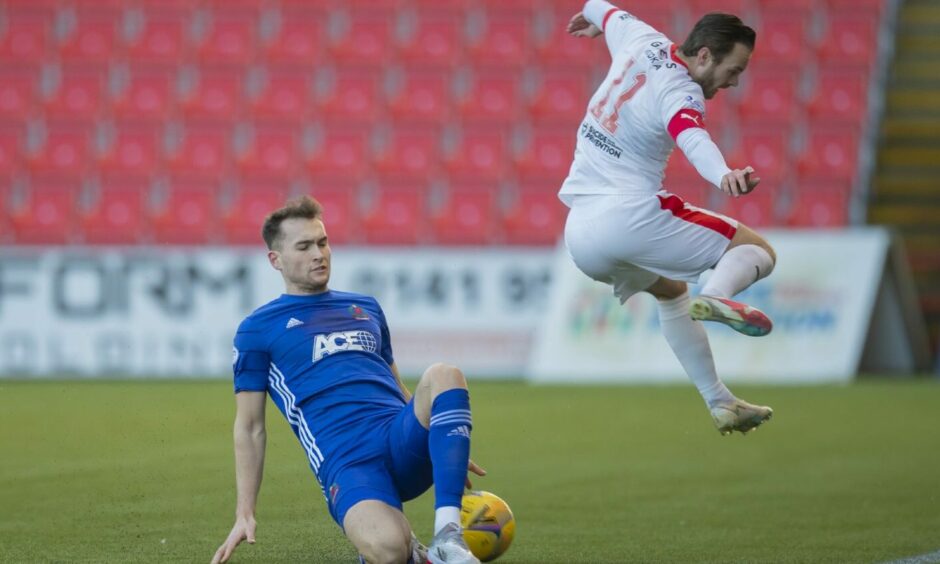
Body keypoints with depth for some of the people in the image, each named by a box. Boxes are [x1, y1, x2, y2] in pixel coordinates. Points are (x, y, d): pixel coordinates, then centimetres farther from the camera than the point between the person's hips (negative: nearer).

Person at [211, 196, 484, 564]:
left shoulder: (367, 309, 27)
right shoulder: (258, 330, 13)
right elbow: (249, 427, 11)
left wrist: (452, 447, 30)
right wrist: (244, 515, 4)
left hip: (405, 440, 5)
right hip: (347, 462, -4)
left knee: (442, 377, -30)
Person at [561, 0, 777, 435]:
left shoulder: (641, 40, 8)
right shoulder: (680, 94, -15)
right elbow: (692, 138, -39)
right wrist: (724, 176, -59)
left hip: (578, 234, 9)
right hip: (629, 216, -9)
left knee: (670, 289, 32)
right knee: (757, 251, -2)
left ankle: (719, 402, 27)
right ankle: (716, 297, -33)